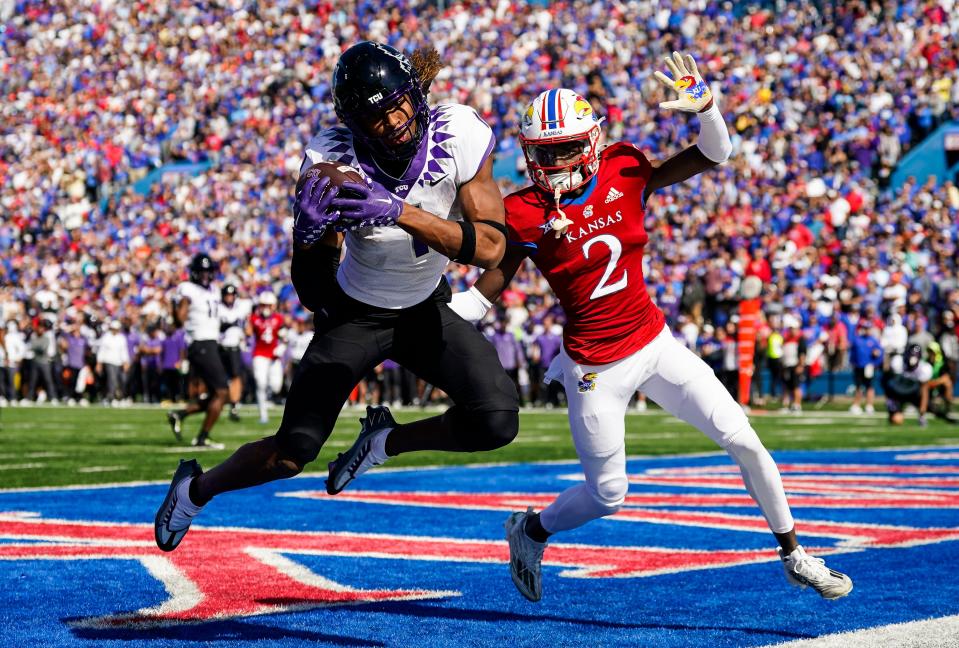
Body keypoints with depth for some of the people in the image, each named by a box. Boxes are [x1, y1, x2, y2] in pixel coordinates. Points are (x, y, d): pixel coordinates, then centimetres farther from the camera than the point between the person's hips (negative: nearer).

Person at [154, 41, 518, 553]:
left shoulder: (458, 135, -25)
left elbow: (491, 247, -30)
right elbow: (312, 293, -23)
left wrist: (401, 213, -43)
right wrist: (309, 230, -46)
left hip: (426, 311, 2)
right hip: (356, 314, -2)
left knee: (497, 423, -17)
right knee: (293, 451, -5)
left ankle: (387, 439, 12)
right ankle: (196, 489, 26)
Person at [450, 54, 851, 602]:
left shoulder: (624, 172, -6)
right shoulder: (526, 214, -13)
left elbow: (715, 155, -3)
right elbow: (486, 293, -9)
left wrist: (704, 106, -22)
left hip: (655, 345, 3)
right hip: (596, 367, -3)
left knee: (744, 441, 1)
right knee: (608, 496, 6)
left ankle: (794, 555, 17)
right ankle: (530, 532, 36)